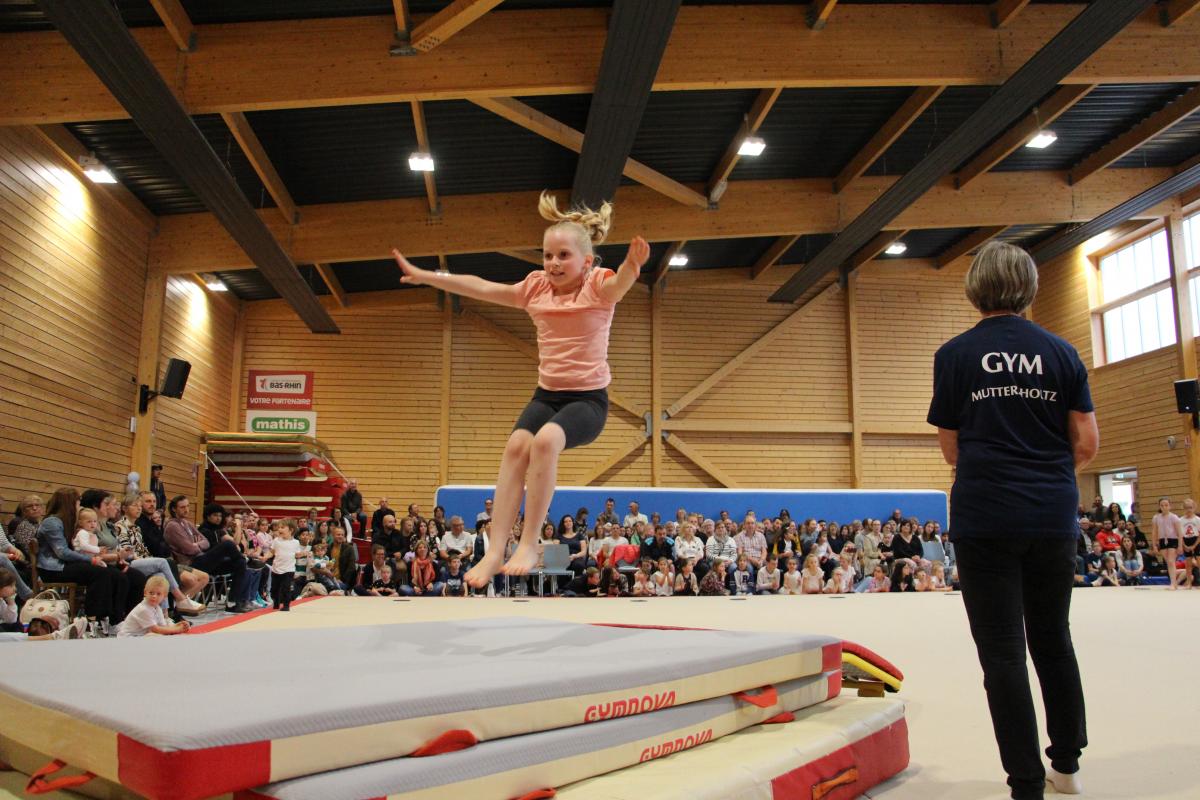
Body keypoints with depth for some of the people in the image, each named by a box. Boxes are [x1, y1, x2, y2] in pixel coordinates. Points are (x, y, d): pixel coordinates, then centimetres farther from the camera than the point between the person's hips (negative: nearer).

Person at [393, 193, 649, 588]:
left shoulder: (598, 287, -8)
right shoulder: (536, 287, 7)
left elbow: (620, 283, -32)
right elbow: (481, 288, 7)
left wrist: (631, 269, -57)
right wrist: (425, 276, 2)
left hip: (589, 398, -4)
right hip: (546, 394, 5)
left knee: (546, 440, -34)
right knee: (516, 445, -25)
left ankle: (529, 545, -25)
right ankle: (494, 551, -27)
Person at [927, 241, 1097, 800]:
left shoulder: (955, 354, -2)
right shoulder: (1061, 353, 4)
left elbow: (951, 449, 2)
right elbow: (1087, 445, 2)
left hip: (984, 518, -3)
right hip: (1054, 518, 4)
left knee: (1003, 652, 3)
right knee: (1053, 639, 20)